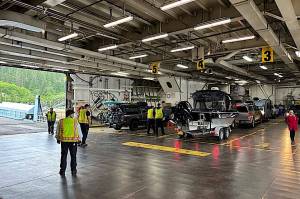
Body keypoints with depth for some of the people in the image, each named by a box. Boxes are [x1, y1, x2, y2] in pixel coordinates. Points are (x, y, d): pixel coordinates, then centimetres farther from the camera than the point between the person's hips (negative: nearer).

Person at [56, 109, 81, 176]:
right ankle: (73, 170, 17)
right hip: (73, 140, -1)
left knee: (63, 156, 12)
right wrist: (79, 139, 8)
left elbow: (58, 131, 9)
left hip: (64, 140, 2)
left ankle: (62, 171, 17)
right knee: (73, 156, 10)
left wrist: (58, 139, 20)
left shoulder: (61, 121, 1)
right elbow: (78, 131, -2)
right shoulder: (75, 121, -5)